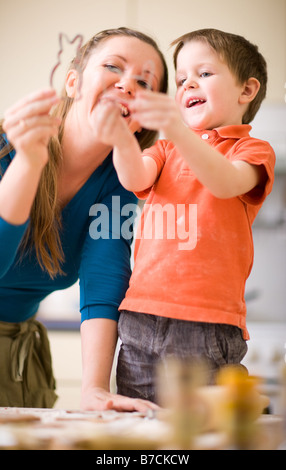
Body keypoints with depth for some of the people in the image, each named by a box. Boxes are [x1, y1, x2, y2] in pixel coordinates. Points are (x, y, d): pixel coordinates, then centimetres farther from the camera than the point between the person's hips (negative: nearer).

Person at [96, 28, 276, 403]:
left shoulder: (252, 150, 8)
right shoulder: (166, 150, 22)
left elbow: (225, 183, -16)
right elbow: (136, 179, -1)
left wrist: (180, 131, -34)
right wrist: (122, 140, -24)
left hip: (207, 325, -4)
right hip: (141, 321, 4)